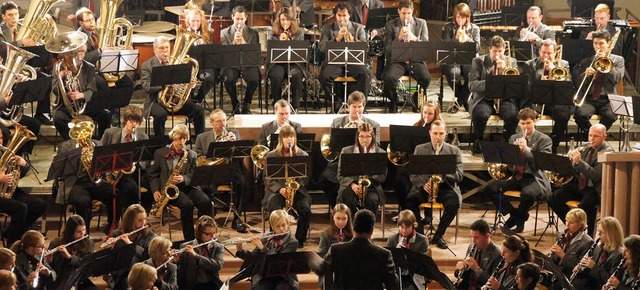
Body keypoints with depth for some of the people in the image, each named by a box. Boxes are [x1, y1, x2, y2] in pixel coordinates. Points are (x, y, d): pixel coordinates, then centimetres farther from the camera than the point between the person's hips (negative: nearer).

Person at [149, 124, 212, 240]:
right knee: (187, 204, -34)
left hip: (187, 186, 3)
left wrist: (183, 179, -16)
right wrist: (155, 190, -5)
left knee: (206, 202, -27)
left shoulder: (192, 155, 13)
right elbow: (153, 174, 12)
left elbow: (194, 177, 6)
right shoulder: (160, 153, 9)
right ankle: (190, 239, -27)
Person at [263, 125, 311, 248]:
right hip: (276, 191, -1)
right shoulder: (271, 156, 7)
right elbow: (268, 179, 4)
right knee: (276, 210, -33)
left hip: (297, 190, 1)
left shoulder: (303, 155, 11)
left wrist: (296, 186, -13)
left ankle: (300, 240, -8)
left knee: (305, 210, -27)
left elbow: (306, 177, 8)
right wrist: (279, 189, -14)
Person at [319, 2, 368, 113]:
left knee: (364, 75, -31)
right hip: (334, 61, 0)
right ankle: (337, 103, -7)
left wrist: (352, 40, -17)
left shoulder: (358, 28, 14)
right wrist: (337, 38, -16)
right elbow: (322, 47, -3)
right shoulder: (327, 28, 11)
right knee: (324, 76, -30)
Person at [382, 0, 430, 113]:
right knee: (389, 78, -32)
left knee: (426, 78, -29)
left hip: (416, 60, 1)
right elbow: (387, 49, 0)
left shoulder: (421, 23, 11)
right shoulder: (390, 25, 6)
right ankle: (393, 102, 0)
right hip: (397, 60, -1)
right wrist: (399, 38, -17)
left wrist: (414, 39, -15)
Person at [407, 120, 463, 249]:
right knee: (410, 199, -31)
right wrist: (423, 184, -16)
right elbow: (413, 174, 4)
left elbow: (459, 175, -1)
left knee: (454, 203, -32)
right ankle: (420, 232, -14)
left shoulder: (454, 151, 8)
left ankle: (438, 235, -13)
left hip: (445, 186, 0)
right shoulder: (420, 149, 11)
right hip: (424, 187, 0)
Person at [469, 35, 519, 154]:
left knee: (513, 115, -32)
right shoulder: (479, 61, 7)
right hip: (484, 98, -1)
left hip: (505, 98, 1)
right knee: (480, 115, -35)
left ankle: (507, 143, -7)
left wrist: (504, 69, -10)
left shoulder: (511, 62, 13)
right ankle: (477, 143, -9)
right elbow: (472, 86, -2)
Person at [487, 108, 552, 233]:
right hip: (515, 176, 5)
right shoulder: (514, 138, 16)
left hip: (533, 177, -5)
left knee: (528, 193, -37)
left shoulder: (544, 140, 0)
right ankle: (513, 214, -4)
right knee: (492, 188, -19)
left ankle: (519, 219, -9)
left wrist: (526, 149, -22)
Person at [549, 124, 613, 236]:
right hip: (579, 184, 8)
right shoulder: (588, 148, 13)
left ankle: (588, 234, -15)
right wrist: (571, 159, -3)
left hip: (595, 188, -8)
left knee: (585, 205, -37)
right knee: (554, 198, -8)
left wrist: (579, 162, -27)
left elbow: (596, 175, -21)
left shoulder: (608, 152, -10)